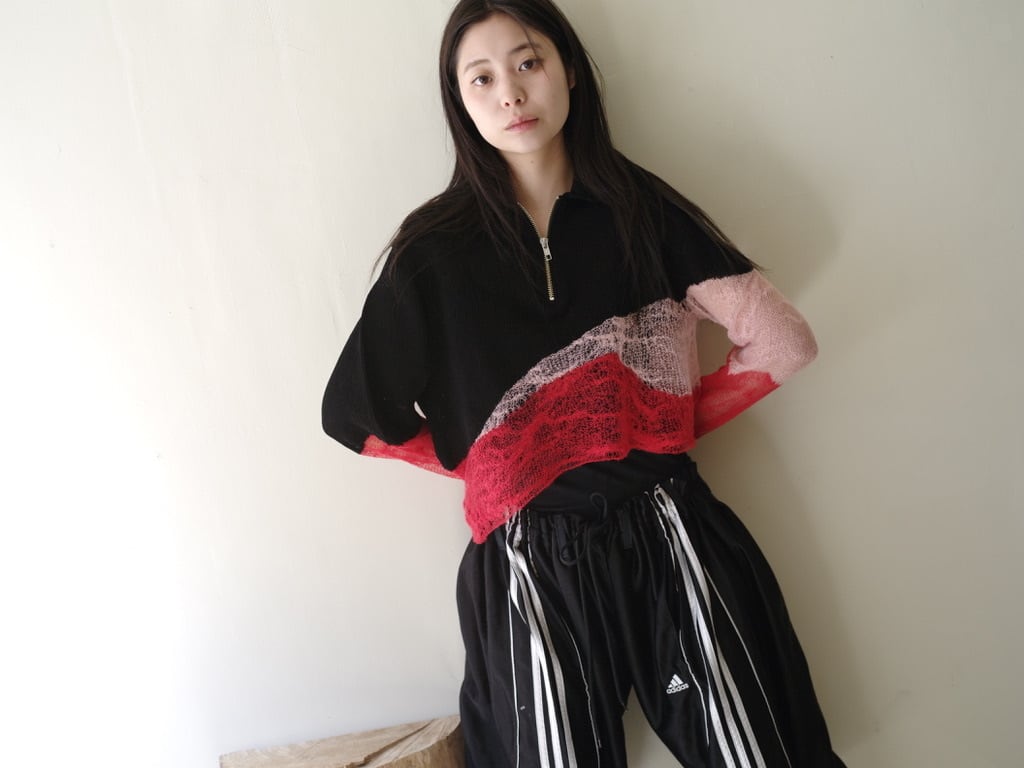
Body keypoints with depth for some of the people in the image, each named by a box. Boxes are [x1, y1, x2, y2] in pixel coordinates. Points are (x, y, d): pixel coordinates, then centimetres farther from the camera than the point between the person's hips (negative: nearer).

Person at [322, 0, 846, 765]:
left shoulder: (641, 207, 3)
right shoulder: (436, 249, 0)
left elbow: (783, 341, 3)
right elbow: (357, 413, 4)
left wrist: (675, 422, 3)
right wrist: (489, 469, 4)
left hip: (669, 535, 1)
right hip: (531, 566, -1)